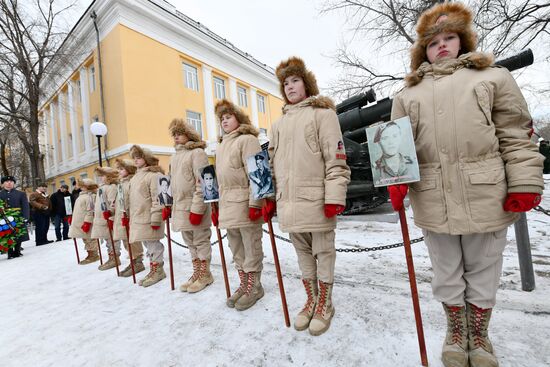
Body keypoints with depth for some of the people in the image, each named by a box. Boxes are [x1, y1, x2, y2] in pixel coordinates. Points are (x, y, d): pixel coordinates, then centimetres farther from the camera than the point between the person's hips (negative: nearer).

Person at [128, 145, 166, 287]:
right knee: (147, 245, 15)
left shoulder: (154, 175, -11)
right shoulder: (135, 177, 18)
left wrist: (155, 218, -20)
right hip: (137, 219, 9)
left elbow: (157, 199, -17)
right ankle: (153, 270, 27)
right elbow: (132, 199, 21)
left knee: (153, 245, 0)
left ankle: (158, 270, 15)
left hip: (148, 219, -9)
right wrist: (131, 218, 20)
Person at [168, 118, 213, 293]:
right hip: (180, 206, 8)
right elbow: (173, 183, 19)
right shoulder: (174, 157, 16)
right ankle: (197, 273, 30)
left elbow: (202, 183, -16)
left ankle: (205, 274, 19)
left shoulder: (197, 152, -9)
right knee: (190, 242, 16)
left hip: (194, 207, -8)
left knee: (201, 241, 4)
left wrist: (196, 208, -20)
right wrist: (170, 205, 16)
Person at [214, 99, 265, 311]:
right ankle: (244, 284, 31)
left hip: (245, 204, -8)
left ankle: (254, 286, 20)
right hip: (227, 205, 9)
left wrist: (255, 204, -19)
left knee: (251, 248, 3)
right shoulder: (221, 146, 22)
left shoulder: (247, 139, -3)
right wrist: (216, 206, 19)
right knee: (236, 249, 16)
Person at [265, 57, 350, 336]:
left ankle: (324, 303, 30)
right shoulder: (278, 123, 18)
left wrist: (335, 196, -15)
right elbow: (272, 164, 17)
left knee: (323, 252, 9)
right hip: (288, 201, 6)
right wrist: (268, 197, 13)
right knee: (302, 253, 16)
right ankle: (311, 299, 36)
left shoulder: (322, 113, 1)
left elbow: (336, 158, -8)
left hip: (316, 200, -5)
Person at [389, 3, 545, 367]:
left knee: (483, 272, 14)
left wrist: (525, 184, -6)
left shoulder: (493, 77, 11)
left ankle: (479, 336, 38)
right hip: (433, 202, 1)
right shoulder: (408, 94, 14)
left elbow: (516, 136, 4)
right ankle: (456, 332, 38)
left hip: (485, 197, 0)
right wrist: (396, 180, -10)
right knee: (447, 274, 15)